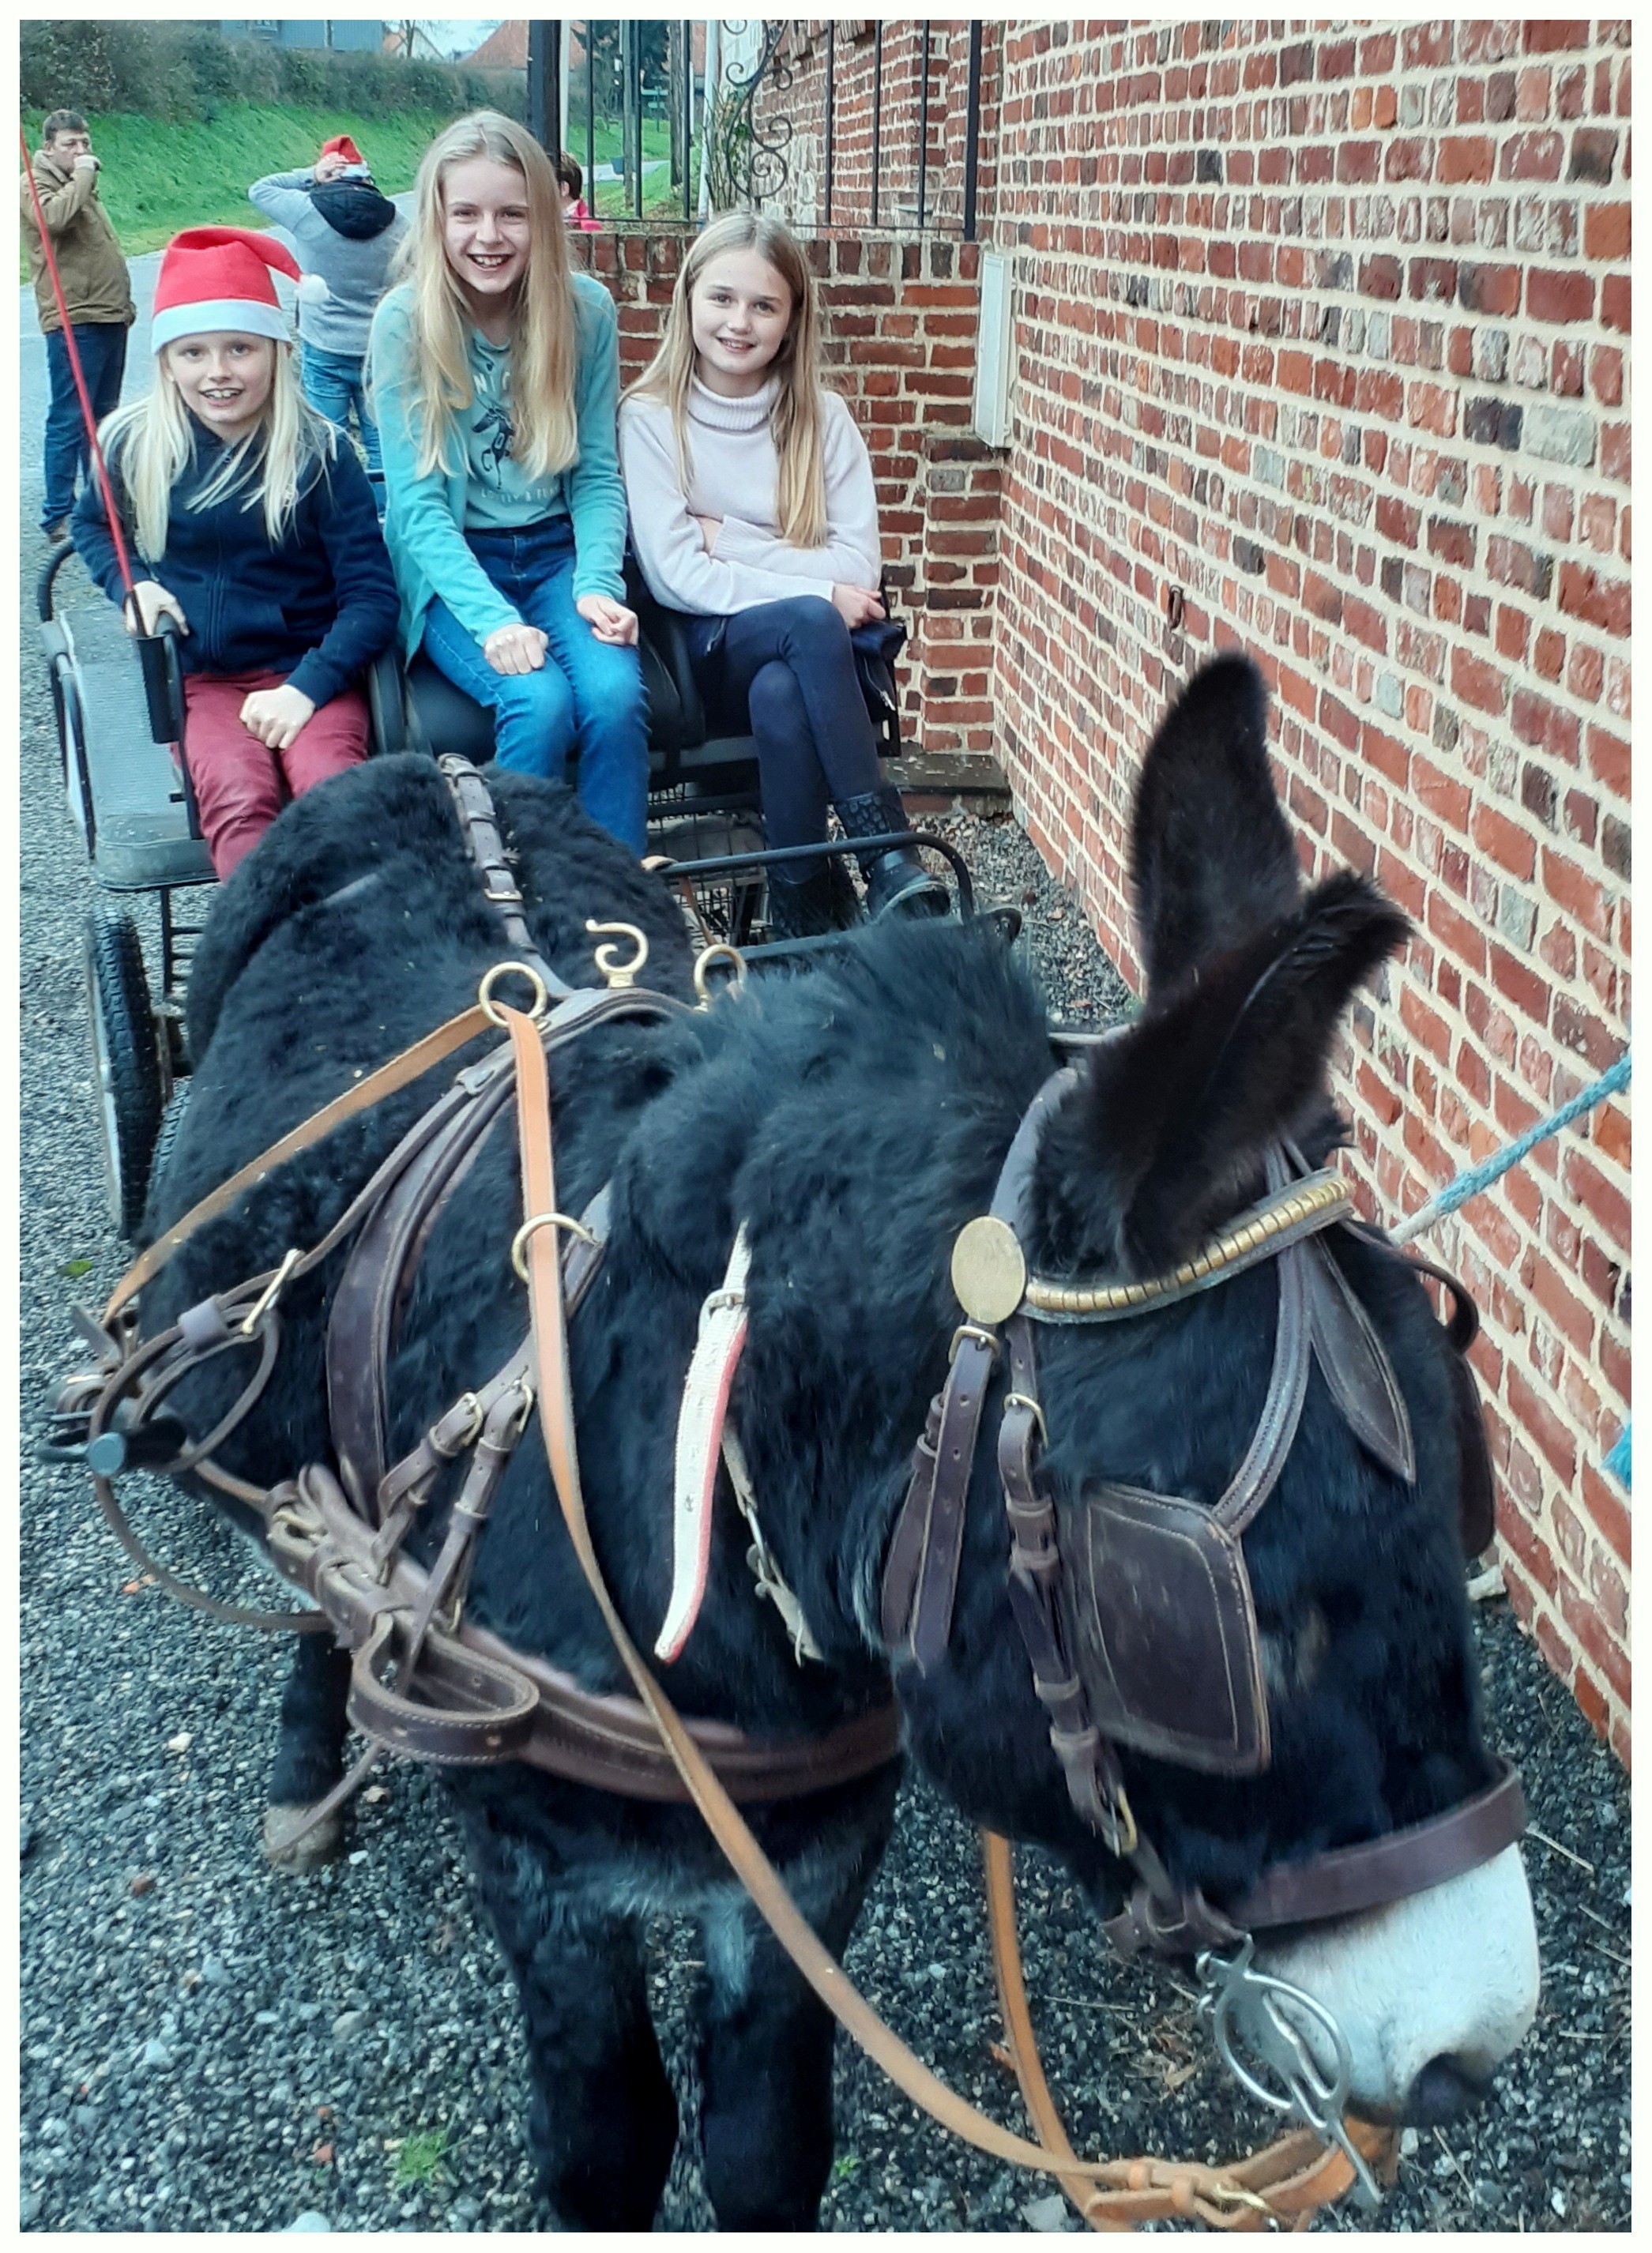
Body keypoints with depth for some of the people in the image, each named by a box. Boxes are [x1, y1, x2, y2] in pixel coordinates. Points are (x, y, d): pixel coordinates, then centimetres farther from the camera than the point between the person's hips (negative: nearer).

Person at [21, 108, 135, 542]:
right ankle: (58, 515, -6)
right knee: (69, 419, -9)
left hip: (108, 317, 9)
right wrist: (82, 176, -18)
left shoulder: (78, 185, 21)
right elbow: (54, 217, -29)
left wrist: (122, 299, 24)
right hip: (74, 322, -9)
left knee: (103, 414, 15)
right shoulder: (36, 184, -6)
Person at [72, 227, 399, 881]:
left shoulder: (318, 451, -3)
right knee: (238, 799, -32)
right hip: (195, 679, 1)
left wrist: (307, 687, -18)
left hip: (307, 672, -1)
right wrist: (129, 585, 4)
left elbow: (371, 595, -5)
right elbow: (91, 524, 26)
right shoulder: (135, 444, 4)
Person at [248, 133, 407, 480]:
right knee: (382, 441, 8)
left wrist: (309, 176, 3)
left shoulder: (309, 210, -9)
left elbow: (258, 190, 7)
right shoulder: (395, 221, -1)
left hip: (324, 350, -2)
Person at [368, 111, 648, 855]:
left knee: (615, 695, -28)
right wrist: (491, 617, -25)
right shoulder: (404, 323, -8)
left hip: (557, 552, 2)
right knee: (539, 701, -30)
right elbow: (417, 500, -12)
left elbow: (596, 473, 3)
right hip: (452, 569, -2)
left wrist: (599, 584, -15)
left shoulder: (586, 310, -1)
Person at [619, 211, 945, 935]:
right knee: (809, 623, -34)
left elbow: (859, 566, -2)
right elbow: (676, 575, -9)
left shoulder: (822, 418, 7)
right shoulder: (650, 417, 1)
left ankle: (802, 904, -25)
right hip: (710, 650, -1)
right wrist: (818, 593, -14)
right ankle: (886, 858, -31)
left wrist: (730, 541, -8)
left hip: (804, 655, 2)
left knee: (780, 696, -35)